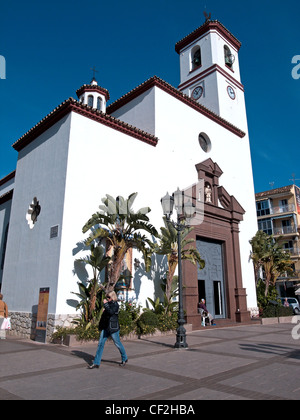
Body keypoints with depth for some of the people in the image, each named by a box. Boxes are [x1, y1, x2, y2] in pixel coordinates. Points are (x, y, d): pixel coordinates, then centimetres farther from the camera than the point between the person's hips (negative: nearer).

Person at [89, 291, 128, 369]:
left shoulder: (115, 305, -11)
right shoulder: (108, 304, 11)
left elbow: (111, 312, -29)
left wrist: (105, 304, -24)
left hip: (113, 327, -7)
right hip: (105, 327, 7)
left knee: (117, 343, 6)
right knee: (101, 344, 3)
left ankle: (125, 359, 26)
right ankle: (96, 363, 8)